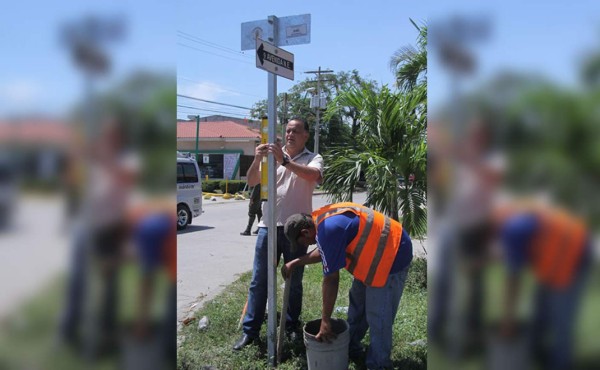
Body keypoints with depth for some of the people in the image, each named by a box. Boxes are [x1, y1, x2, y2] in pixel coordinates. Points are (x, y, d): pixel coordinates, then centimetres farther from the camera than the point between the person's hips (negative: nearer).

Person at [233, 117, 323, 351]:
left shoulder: (313, 158, 2)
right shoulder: (273, 156, 9)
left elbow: (313, 175, -22)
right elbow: (252, 182, -1)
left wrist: (285, 161, -32)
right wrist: (257, 160, -20)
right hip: (268, 226, 2)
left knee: (294, 282, 11)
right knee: (258, 281, 6)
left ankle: (292, 327, 27)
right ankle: (250, 331, 15)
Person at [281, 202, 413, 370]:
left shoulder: (328, 229, -28)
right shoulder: (322, 218, 1)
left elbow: (331, 279, -23)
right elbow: (323, 252, 20)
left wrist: (325, 321, -15)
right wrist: (295, 263, 18)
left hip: (392, 255, -10)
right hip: (376, 254, 10)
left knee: (378, 317, -3)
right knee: (358, 302, 19)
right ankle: (351, 347, 35)